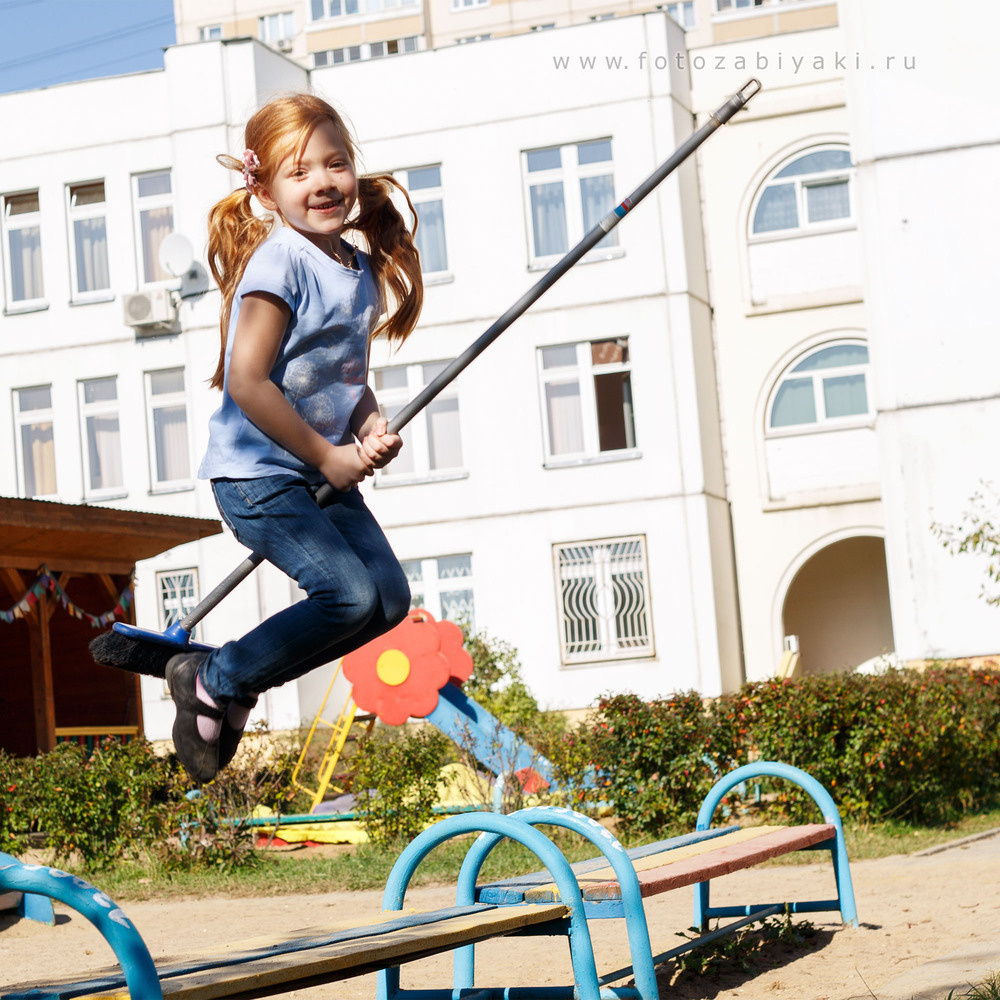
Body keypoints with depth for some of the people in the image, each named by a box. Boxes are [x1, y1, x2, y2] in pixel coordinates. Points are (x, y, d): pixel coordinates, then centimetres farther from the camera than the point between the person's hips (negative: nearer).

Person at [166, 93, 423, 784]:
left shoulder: (362, 267, 8)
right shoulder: (279, 261, -18)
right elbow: (247, 383, -22)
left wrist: (371, 428, -5)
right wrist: (326, 456, -16)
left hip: (325, 472, 9)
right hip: (258, 473, -8)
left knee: (390, 597, 4)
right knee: (350, 595, -17)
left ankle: (241, 683, 17)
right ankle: (213, 680, 4)